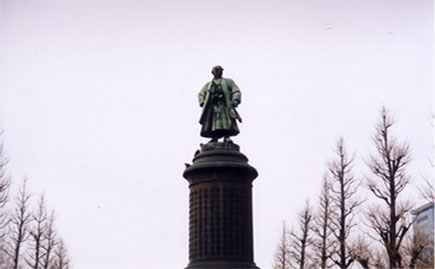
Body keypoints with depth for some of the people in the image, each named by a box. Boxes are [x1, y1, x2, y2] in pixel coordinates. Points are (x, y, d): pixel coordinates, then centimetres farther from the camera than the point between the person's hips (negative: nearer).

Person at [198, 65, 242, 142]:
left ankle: (227, 137, -25)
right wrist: (202, 102, -4)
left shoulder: (228, 81, 24)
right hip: (212, 105, 2)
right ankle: (214, 139, -17)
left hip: (225, 104, -2)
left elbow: (236, 91, 9)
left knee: (227, 122, -20)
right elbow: (201, 94, 18)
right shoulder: (208, 85, 30)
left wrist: (235, 100, -11)